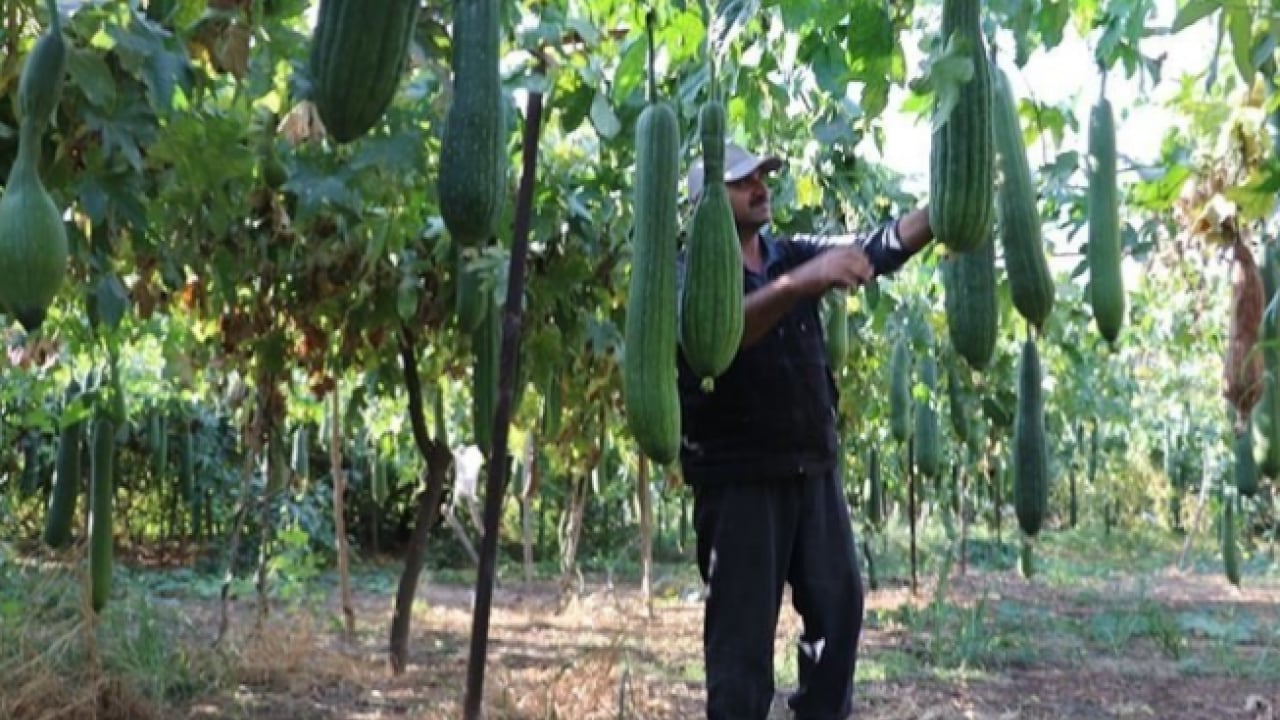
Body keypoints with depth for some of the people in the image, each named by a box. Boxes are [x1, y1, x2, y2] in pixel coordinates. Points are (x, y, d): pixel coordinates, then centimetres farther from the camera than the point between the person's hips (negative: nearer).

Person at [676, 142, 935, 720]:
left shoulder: (792, 255, 8)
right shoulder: (689, 274, -8)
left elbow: (877, 249, -3)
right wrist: (798, 284, -45)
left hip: (812, 466, 6)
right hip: (737, 477, -6)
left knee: (839, 602, 9)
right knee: (743, 624, -2)